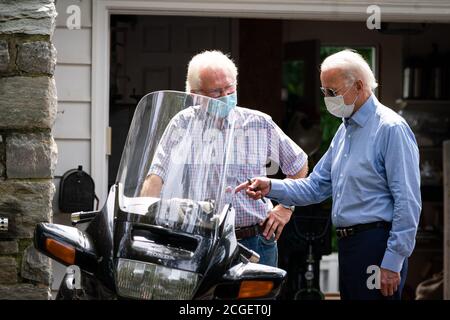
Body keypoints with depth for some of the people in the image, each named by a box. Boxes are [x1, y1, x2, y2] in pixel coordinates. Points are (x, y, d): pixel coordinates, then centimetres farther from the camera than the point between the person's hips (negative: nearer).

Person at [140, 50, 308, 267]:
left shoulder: (259, 124, 5)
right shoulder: (182, 126, 1)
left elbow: (299, 165, 19)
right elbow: (155, 178, -8)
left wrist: (285, 208, 11)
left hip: (257, 244, 1)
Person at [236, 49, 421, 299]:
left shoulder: (391, 129, -11)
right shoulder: (345, 131, 18)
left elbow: (408, 203, -16)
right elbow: (316, 186, 20)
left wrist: (392, 263, -19)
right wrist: (271, 187, 4)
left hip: (377, 248, -9)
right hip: (348, 246, 9)